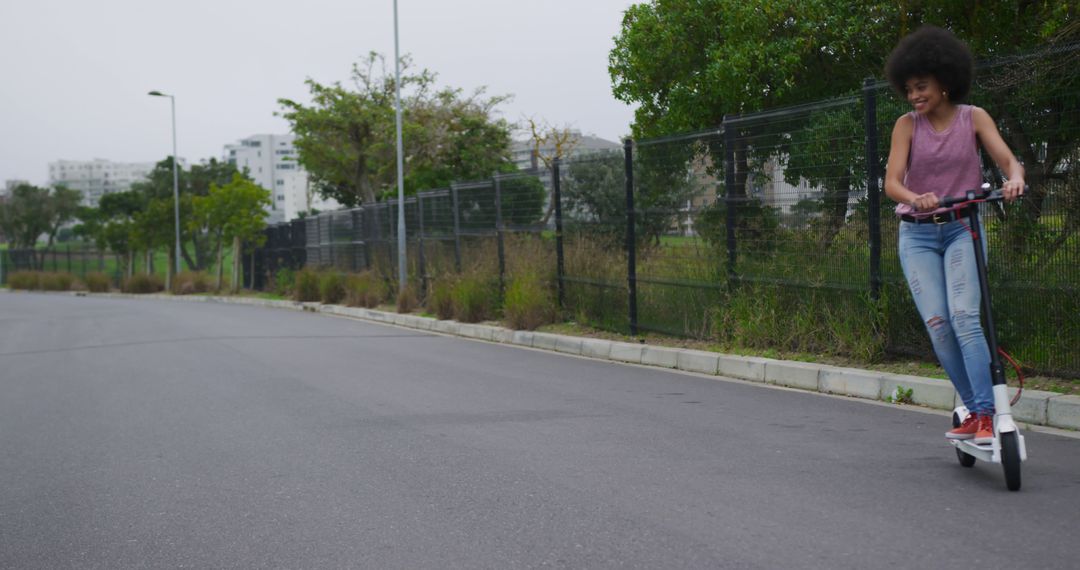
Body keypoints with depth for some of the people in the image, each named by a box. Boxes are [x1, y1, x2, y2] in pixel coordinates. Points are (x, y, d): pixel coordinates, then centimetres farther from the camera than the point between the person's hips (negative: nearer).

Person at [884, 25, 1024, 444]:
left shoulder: (973, 118, 0)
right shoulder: (907, 125, 0)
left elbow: (1009, 160, -12)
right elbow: (892, 182, -12)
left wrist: (1014, 180, -37)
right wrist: (916, 198, -35)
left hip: (963, 229, -1)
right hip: (917, 236, 1)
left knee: (964, 317, -19)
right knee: (937, 324, -10)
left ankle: (986, 414, -17)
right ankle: (973, 410, 4)